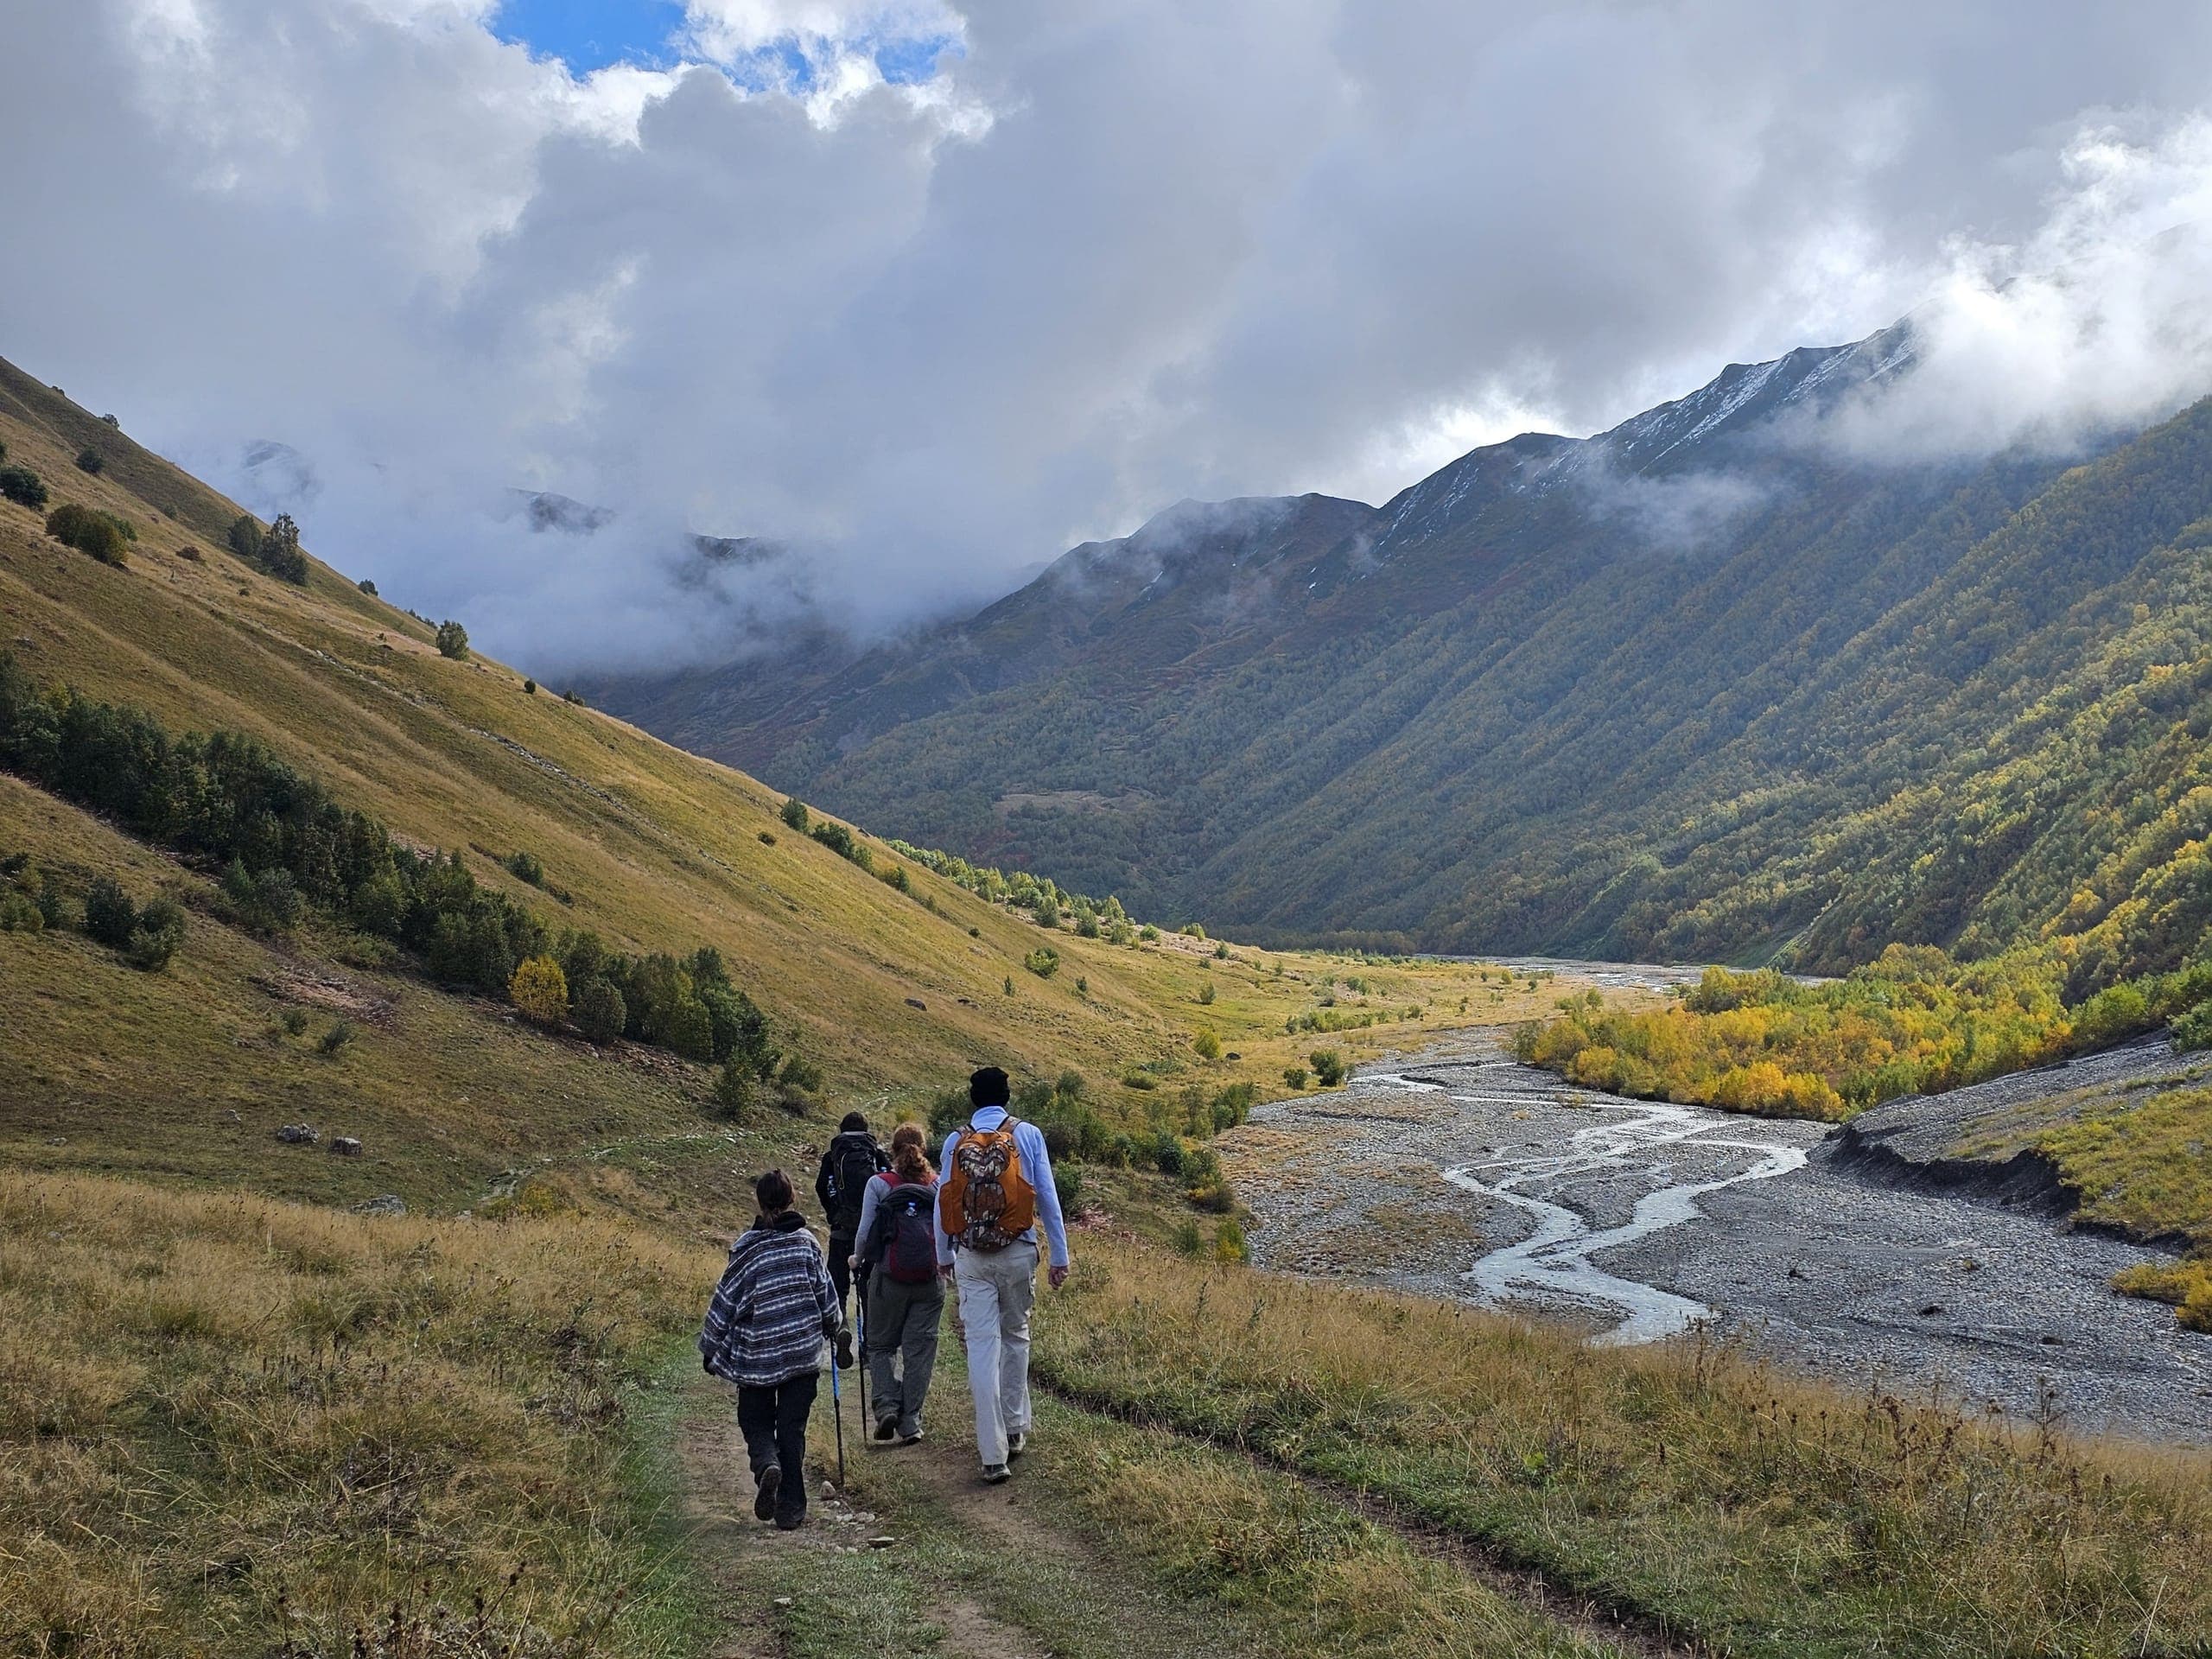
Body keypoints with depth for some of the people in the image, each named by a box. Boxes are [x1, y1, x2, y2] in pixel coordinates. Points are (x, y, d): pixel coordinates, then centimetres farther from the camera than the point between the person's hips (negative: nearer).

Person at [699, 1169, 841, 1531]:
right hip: (803, 1352, 2)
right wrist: (834, 1326, 24)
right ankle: (790, 1508, 8)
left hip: (755, 1356, -2)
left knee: (756, 1421, 13)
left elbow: (725, 1302, -4)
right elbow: (825, 1294, 4)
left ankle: (766, 1464, -17)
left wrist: (710, 1349, 7)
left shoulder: (747, 1249, -9)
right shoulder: (806, 1243, -4)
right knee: (792, 1429, 9)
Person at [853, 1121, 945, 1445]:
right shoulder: (939, 1185, 2)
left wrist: (858, 1260, 15)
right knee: (919, 1350, 7)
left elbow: (865, 1232, -3)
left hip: (889, 1277, -2)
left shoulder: (879, 1184, -3)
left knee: (880, 1345, 13)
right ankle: (911, 1422, 6)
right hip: (931, 1281, 2)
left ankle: (886, 1406, -5)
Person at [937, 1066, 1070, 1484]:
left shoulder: (956, 1141, 2)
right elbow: (1047, 1197, -2)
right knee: (1016, 1336, 19)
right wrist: (1060, 1256, 4)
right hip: (1018, 1253, 0)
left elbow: (943, 1203, 7)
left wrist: (943, 1256, 21)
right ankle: (1015, 1430, 25)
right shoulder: (1028, 1135, -1)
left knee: (982, 1346, 0)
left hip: (971, 1258, 0)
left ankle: (993, 1454, -4)